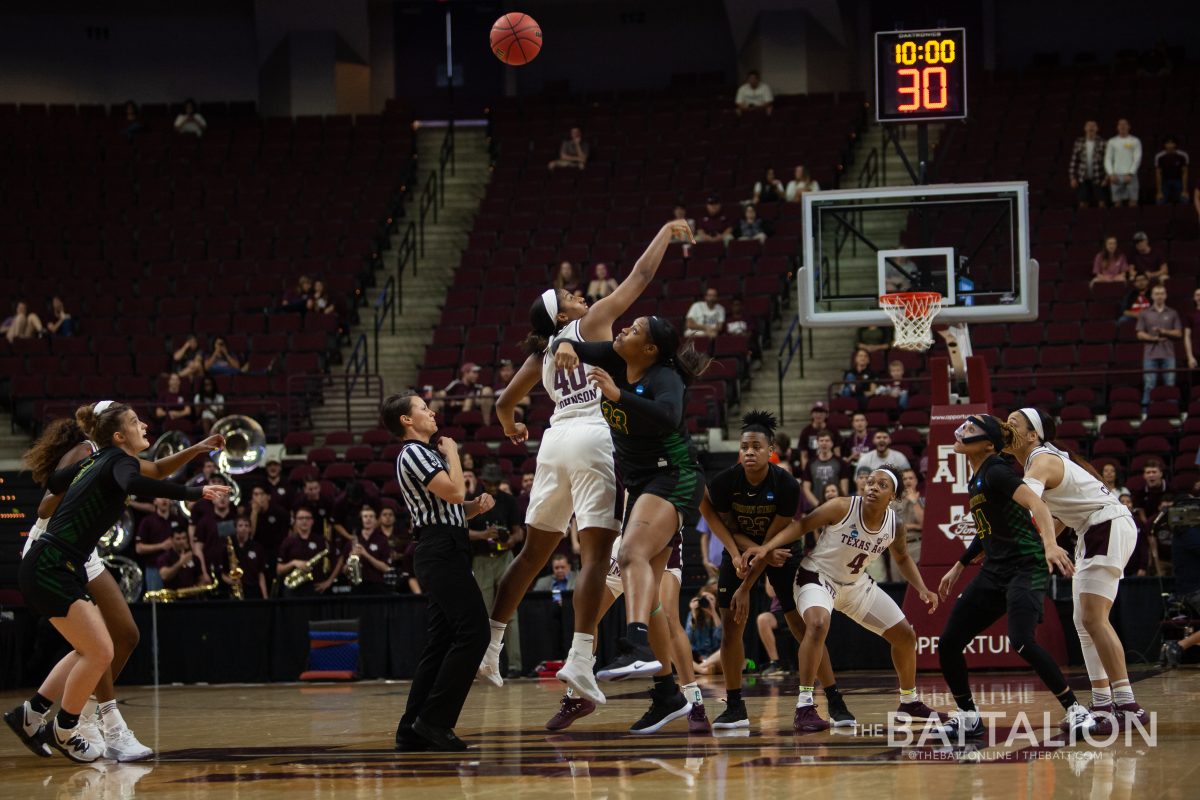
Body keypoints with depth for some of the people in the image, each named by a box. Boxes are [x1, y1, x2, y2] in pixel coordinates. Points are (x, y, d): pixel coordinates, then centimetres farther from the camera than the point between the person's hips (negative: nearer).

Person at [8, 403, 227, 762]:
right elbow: (134, 484, -37)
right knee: (100, 652, -8)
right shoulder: (119, 460, -12)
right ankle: (64, 731, 7)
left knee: (90, 650, 15)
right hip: (49, 569, -10)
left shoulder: (96, 461, 14)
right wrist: (193, 493, -41)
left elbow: (52, 483, 29)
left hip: (61, 569, 10)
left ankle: (29, 714, 21)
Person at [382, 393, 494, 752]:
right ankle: (434, 720, -18)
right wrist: (452, 453, -3)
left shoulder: (428, 454, 24)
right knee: (473, 631, -16)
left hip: (446, 553, 10)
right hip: (442, 551, -10)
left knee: (442, 641, 7)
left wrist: (478, 505, 8)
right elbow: (454, 492, -19)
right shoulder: (413, 454, -8)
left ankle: (413, 729, 6)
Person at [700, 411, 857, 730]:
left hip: (782, 550, -2)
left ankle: (836, 702, -5)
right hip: (742, 548, 2)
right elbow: (731, 530, -10)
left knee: (802, 625, -9)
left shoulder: (786, 486, -26)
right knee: (731, 623, -8)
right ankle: (735, 708, 0)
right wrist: (762, 552, -28)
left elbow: (773, 539, -22)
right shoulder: (725, 482, -21)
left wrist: (745, 588, -24)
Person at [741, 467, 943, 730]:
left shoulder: (894, 525, -8)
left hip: (856, 584, 6)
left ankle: (909, 703, 33)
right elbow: (802, 526, -18)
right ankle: (804, 708, -34)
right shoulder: (843, 508, -24)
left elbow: (902, 559, 11)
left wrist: (922, 589, -1)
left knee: (906, 635, 10)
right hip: (817, 577, -6)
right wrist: (767, 547, -30)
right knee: (818, 624, -37)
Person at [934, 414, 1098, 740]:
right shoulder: (976, 480, 14)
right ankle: (968, 718, 18)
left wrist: (1050, 544, -43)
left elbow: (1036, 504, -26)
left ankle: (1075, 711, -16)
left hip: (1026, 565, -9)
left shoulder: (996, 471, -12)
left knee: (1022, 641, -28)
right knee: (948, 645, 3)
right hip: (995, 572, 9)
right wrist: (959, 567, 30)